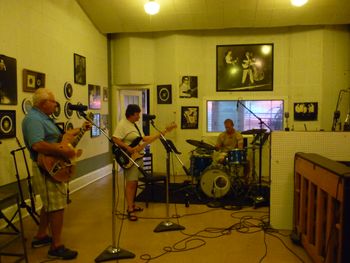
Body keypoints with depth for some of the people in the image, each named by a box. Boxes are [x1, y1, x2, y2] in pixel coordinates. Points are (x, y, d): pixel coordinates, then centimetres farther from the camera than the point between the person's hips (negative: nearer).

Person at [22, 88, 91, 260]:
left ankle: (41, 237, 35)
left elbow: (60, 136, 24)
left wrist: (81, 130, 23)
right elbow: (37, 145, -34)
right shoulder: (33, 119, -19)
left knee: (50, 204, 21)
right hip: (47, 168, -11)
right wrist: (63, 151, -30)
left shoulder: (44, 118, 15)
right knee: (57, 206, -6)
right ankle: (56, 247, 4)